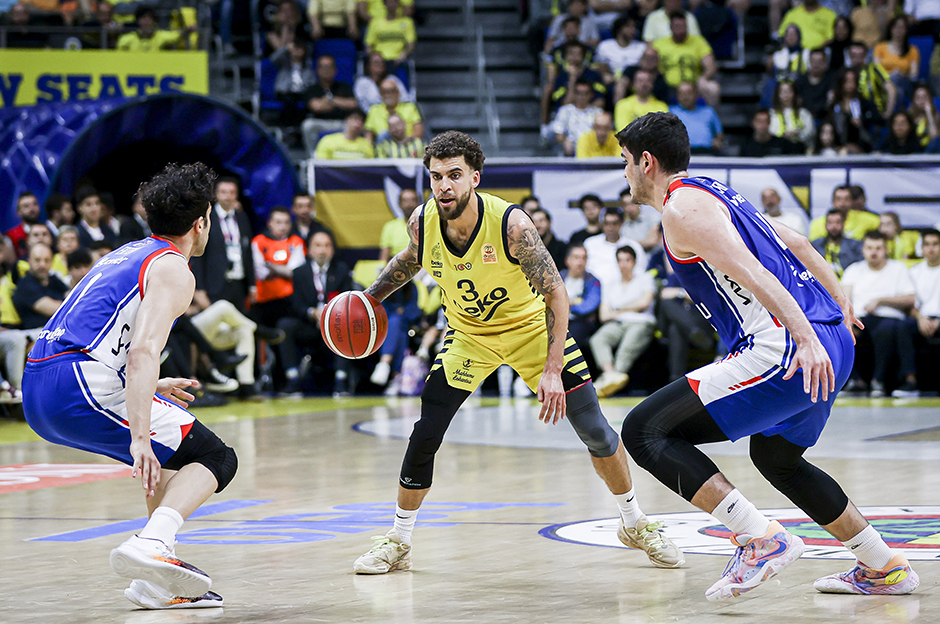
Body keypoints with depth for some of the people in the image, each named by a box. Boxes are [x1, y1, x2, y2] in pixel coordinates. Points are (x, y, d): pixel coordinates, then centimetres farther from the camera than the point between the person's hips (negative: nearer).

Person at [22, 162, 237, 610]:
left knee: (166, 454, 27)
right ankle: (150, 546, -26)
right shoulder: (173, 271, -3)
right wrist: (139, 439, -26)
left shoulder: (128, 254, 26)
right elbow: (142, 353, -19)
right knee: (214, 458, -2)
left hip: (37, 392, 9)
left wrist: (150, 388, 43)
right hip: (81, 388, -9)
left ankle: (159, 583, 19)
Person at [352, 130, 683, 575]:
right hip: (468, 334, 3)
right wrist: (370, 297, -1)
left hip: (531, 326, -3)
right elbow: (411, 260, 6)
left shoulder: (511, 224, -33)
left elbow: (555, 294, -27)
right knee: (424, 435, -8)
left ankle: (634, 524, 18)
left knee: (596, 432, -4)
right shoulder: (422, 222, -20)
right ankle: (397, 543, 8)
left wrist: (552, 370, -33)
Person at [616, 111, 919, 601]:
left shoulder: (681, 208, -6)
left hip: (785, 349, -10)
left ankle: (761, 539, -20)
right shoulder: (714, 193, 24)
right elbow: (792, 243, 31)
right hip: (834, 342, 10)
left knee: (645, 431, -11)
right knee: (775, 457, 33)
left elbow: (753, 274, -19)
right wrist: (839, 301, 40)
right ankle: (884, 569, 33)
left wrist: (806, 339, -29)